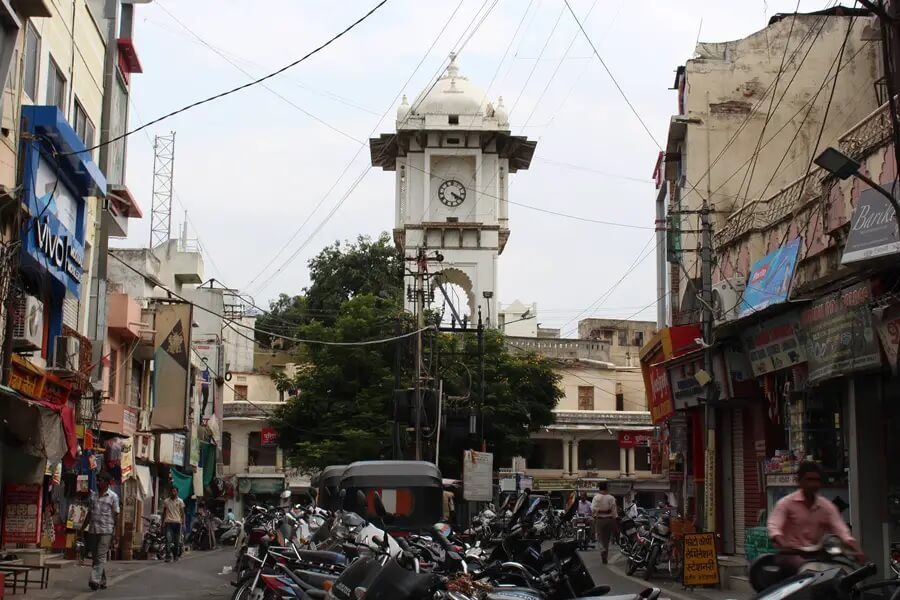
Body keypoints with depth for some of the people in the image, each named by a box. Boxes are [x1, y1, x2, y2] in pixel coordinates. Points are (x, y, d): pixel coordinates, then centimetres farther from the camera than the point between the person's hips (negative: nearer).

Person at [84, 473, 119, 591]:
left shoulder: (113, 496, -2)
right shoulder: (93, 495, 14)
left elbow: (116, 515, -2)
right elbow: (90, 512, 19)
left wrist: (116, 532, -6)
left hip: (106, 530, -6)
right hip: (93, 529, 6)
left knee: (101, 556, -11)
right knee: (94, 556, 7)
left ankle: (95, 580, -18)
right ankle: (102, 581, 15)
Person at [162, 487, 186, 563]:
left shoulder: (180, 501, 6)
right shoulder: (166, 501, 9)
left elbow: (182, 513, 7)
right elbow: (164, 513, 15)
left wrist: (183, 523, 0)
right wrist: (163, 523, 8)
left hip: (177, 522, 0)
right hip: (168, 522, 0)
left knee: (177, 540, 5)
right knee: (168, 540, -12)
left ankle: (176, 555, 17)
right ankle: (168, 556, -16)